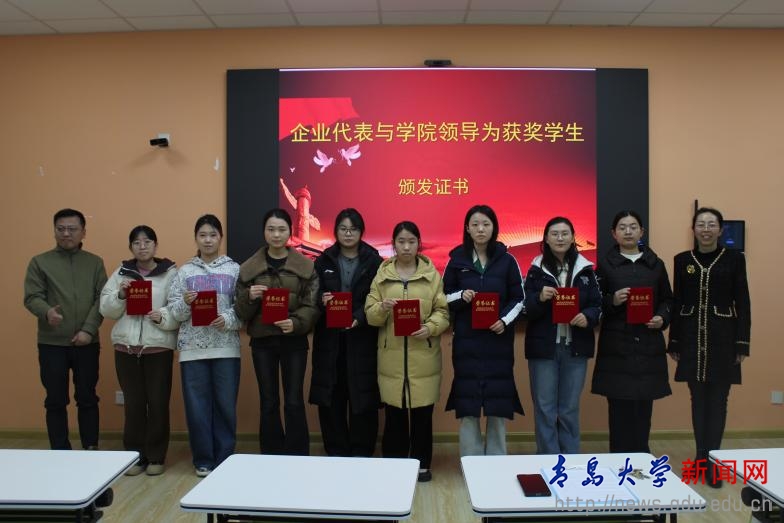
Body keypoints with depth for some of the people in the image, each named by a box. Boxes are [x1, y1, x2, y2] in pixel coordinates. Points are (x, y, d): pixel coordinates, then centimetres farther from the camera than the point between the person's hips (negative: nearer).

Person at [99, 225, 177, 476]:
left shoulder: (170, 272, 0)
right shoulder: (121, 273, 9)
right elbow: (106, 310, 6)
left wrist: (164, 316, -23)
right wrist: (120, 294, -11)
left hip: (158, 346, -2)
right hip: (126, 346, 3)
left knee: (158, 402, 2)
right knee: (133, 403, 8)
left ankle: (156, 457, 16)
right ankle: (135, 456, 21)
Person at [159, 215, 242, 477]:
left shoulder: (234, 269, 4)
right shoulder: (185, 271, 7)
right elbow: (172, 312, 4)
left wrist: (227, 320, -17)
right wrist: (185, 303, -15)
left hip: (226, 348, -1)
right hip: (193, 348, 1)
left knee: (225, 405, 5)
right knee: (197, 406, 5)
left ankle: (224, 459, 19)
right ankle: (203, 460, 20)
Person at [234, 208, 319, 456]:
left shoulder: (305, 266, 0)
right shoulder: (249, 267, 5)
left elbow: (312, 306, -4)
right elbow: (241, 312, 4)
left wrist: (296, 322, -22)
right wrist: (249, 297, -17)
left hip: (294, 341, -1)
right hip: (262, 341, 2)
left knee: (294, 402, -1)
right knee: (268, 403, 8)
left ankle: (298, 458, 14)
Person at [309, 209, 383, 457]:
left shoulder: (374, 261, 1)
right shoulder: (323, 261, 9)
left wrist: (358, 318, -20)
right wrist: (322, 301, -15)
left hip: (362, 339, -2)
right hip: (329, 339, 2)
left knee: (362, 399, 0)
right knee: (331, 399, 4)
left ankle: (361, 455, 15)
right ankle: (335, 454, 19)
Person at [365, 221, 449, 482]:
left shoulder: (432, 274, 5)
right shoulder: (382, 274, 7)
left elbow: (443, 311, 1)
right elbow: (370, 314, 4)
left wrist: (430, 327, -17)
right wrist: (382, 308, -17)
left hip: (423, 354, 0)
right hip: (392, 355, 1)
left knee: (422, 412, 5)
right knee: (394, 413, 5)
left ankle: (422, 464, 22)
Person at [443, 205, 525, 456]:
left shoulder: (507, 260, 2)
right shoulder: (457, 260, 3)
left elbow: (519, 298, 5)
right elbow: (444, 297, 7)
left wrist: (505, 320, -12)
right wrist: (461, 296, -14)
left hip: (498, 339, 0)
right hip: (467, 340, 0)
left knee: (498, 400, 4)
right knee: (467, 400, 2)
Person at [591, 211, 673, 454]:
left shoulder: (656, 264, 10)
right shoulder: (605, 265, 2)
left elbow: (667, 300, 14)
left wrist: (662, 318, -4)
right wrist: (612, 301, -17)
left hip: (648, 345, 2)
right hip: (616, 345, -2)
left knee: (644, 405, 4)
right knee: (619, 406, -1)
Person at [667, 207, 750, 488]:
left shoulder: (734, 258, 1)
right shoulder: (682, 260, 5)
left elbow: (743, 303, 0)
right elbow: (677, 303, 6)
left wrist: (742, 342, -5)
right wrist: (674, 342, 4)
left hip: (723, 339, -2)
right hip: (692, 339, 2)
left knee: (718, 400, 2)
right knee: (698, 399, 10)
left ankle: (712, 460, 12)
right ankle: (702, 457, 22)